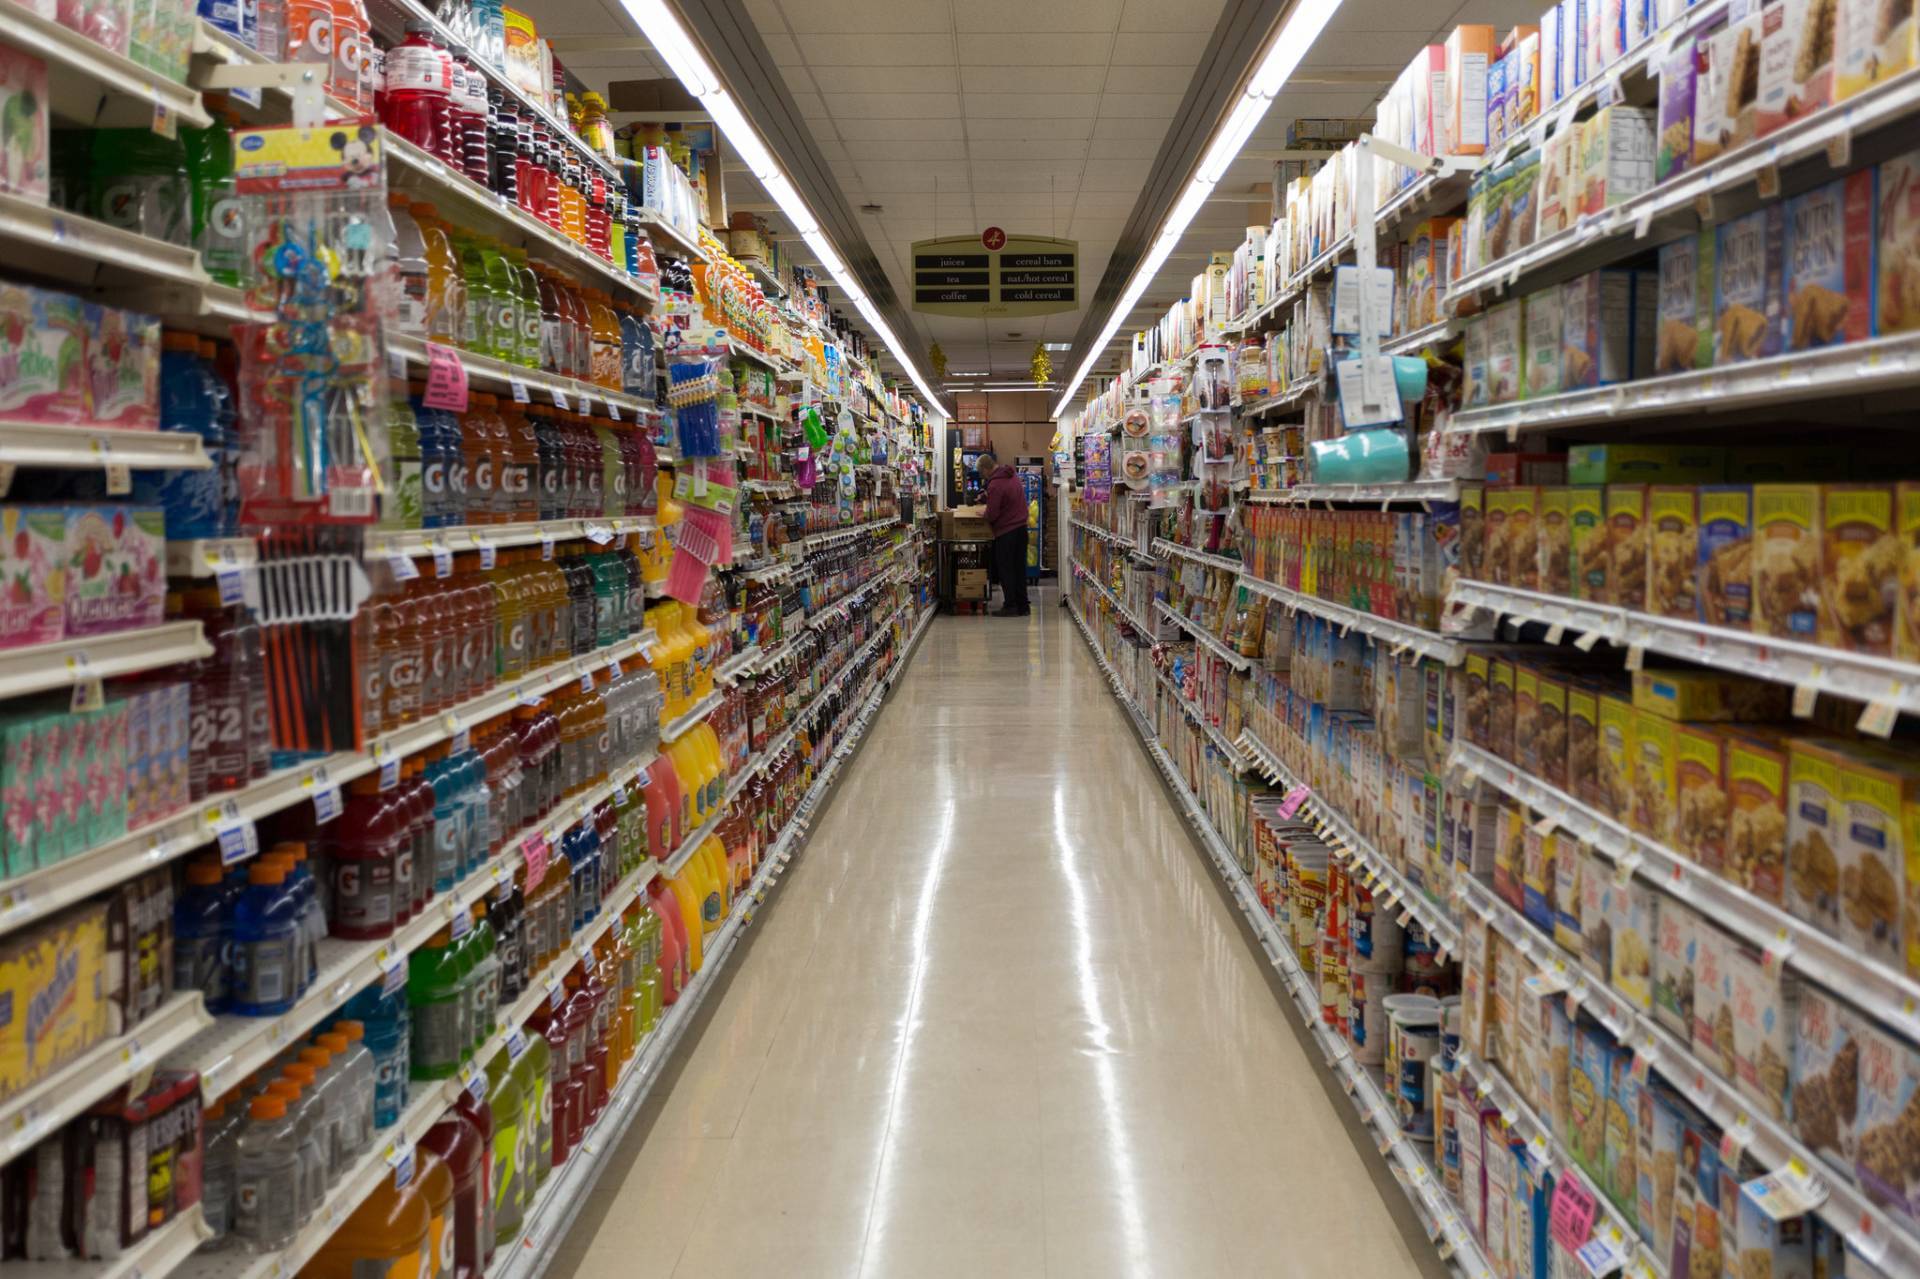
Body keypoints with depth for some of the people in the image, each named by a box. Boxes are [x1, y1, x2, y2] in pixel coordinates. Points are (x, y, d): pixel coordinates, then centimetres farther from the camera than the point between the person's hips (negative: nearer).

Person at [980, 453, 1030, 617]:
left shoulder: (995, 485, -19)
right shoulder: (1013, 477, 8)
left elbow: (992, 514, -19)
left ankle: (1010, 606, 2)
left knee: (1005, 569, 1)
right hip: (1022, 528, 8)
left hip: (1006, 531, -8)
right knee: (1019, 568, 12)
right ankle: (1022, 606, 15)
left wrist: (985, 518, 2)